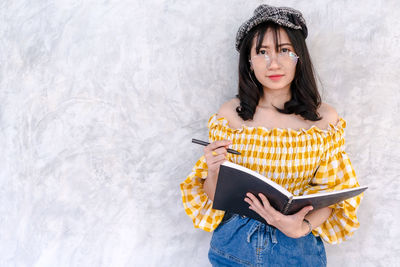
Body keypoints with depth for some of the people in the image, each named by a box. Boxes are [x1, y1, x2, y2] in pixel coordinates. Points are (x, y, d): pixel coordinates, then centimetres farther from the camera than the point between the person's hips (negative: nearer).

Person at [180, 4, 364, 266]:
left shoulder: (325, 118, -8)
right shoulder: (229, 114, -8)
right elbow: (215, 195, -1)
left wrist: (302, 226, -20)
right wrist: (213, 170, -22)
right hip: (235, 244, 0)